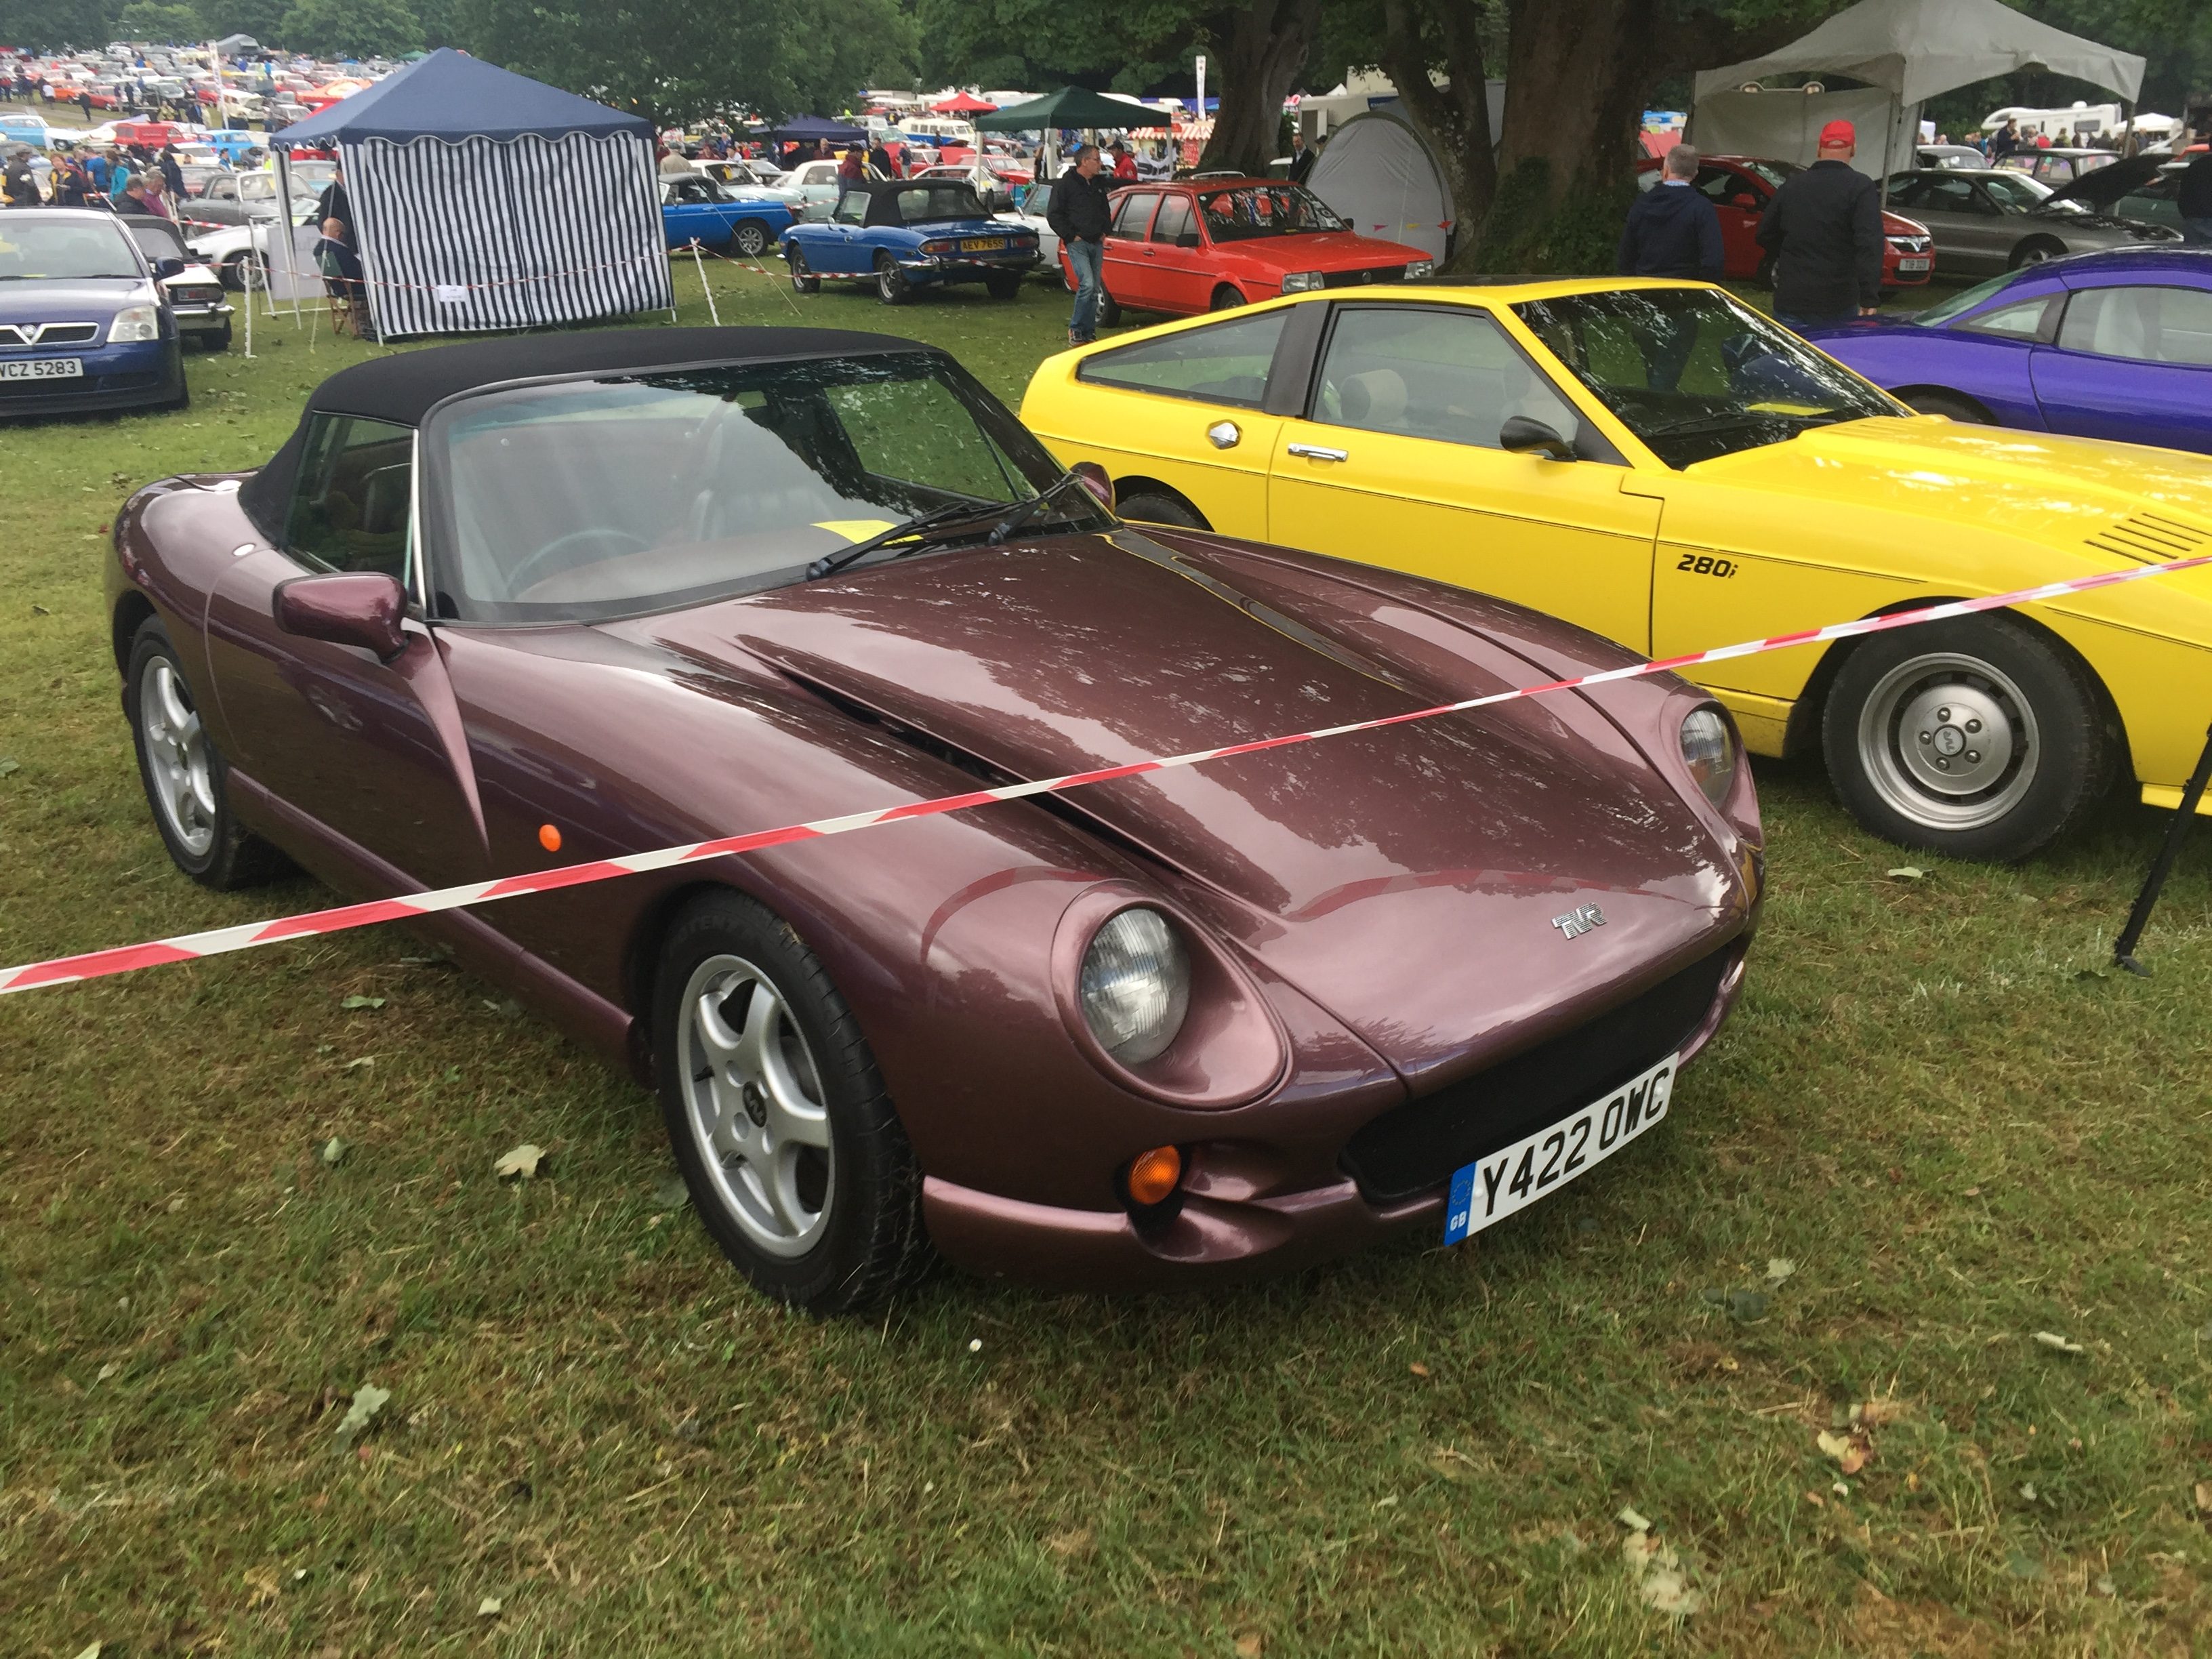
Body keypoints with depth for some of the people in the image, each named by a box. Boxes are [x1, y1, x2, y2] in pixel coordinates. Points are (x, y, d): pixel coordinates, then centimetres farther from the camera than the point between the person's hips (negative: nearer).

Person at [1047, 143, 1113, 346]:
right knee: (1087, 284, -19)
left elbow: (1106, 211, 28)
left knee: (1094, 289, 6)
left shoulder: (1099, 184, 14)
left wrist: (1104, 232, 13)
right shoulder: (1065, 184, -7)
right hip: (1077, 243, -7)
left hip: (1096, 243, 7)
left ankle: (1088, 332, 13)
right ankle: (1075, 329, -8)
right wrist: (1071, 236, -10)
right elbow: (1053, 215, -7)